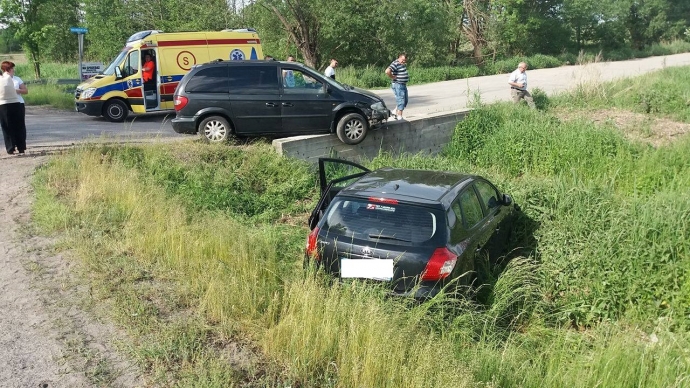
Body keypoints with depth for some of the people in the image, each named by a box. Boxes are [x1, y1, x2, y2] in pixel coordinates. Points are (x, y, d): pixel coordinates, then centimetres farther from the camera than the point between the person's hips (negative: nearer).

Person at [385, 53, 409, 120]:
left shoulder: (403, 64, 13)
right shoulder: (395, 64, -17)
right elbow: (387, 71, -32)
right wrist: (393, 77, -21)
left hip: (403, 85, 10)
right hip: (398, 85, -10)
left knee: (405, 101, 15)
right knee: (401, 101, -9)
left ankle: (395, 113, 27)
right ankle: (399, 117, -4)